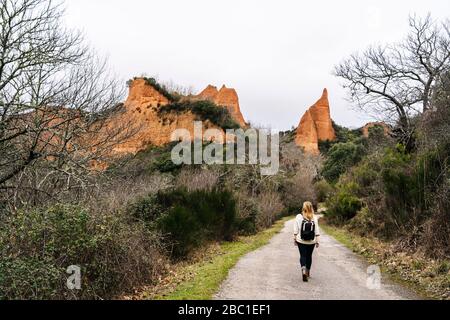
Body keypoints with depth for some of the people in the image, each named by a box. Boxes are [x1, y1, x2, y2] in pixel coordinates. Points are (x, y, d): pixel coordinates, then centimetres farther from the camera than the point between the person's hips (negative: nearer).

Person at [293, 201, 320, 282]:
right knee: (309, 256, 16)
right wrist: (317, 241, 3)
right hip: (311, 242, 1)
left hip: (301, 241, -1)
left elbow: (296, 230, -4)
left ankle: (303, 270, -18)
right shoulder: (314, 218, -5)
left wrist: (295, 239, 6)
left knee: (303, 256, 4)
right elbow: (316, 231, -4)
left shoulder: (299, 217, -8)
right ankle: (308, 272, 27)